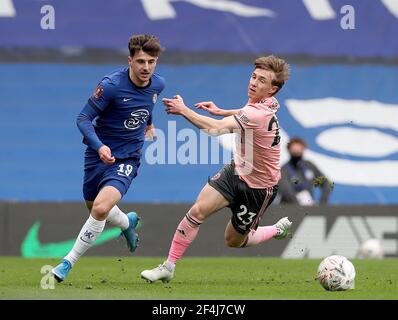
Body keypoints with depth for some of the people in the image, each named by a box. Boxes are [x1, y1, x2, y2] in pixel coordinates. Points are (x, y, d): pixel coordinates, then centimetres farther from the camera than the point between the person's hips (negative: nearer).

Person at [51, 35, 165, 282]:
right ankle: (128, 223, 54)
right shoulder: (111, 85, -21)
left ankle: (68, 263, -10)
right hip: (99, 154, 0)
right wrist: (99, 146, -34)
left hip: (126, 160, 0)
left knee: (101, 208, -22)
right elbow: (83, 119, -19)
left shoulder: (157, 85, -5)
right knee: (95, 208, 19)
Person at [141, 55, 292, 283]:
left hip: (259, 187, -7)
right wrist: (221, 111, 15)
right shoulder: (268, 103, -4)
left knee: (235, 241, 9)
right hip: (237, 171, 7)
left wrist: (183, 110, -30)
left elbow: (216, 128, -40)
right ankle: (168, 267, -3)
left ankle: (278, 230, 36)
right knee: (198, 211, -11)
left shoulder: (258, 114, -33)